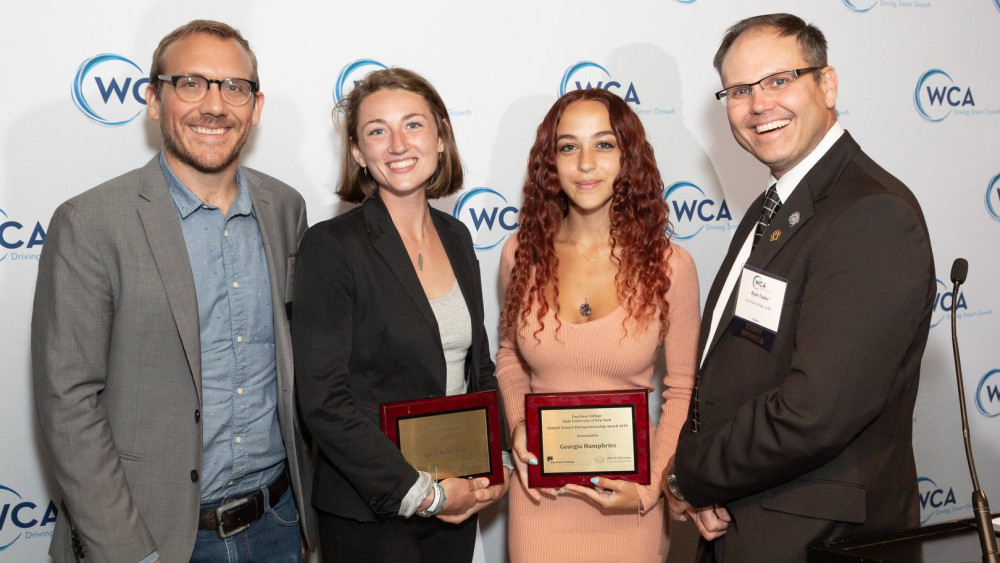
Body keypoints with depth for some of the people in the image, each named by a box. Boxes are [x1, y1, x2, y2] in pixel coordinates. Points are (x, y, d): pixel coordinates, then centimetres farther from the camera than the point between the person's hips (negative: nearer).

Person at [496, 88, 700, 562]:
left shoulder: (669, 265, -9)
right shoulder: (521, 255, -3)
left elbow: (682, 389, -2)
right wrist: (517, 425, -4)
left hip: (628, 500, -1)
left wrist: (650, 488, -10)